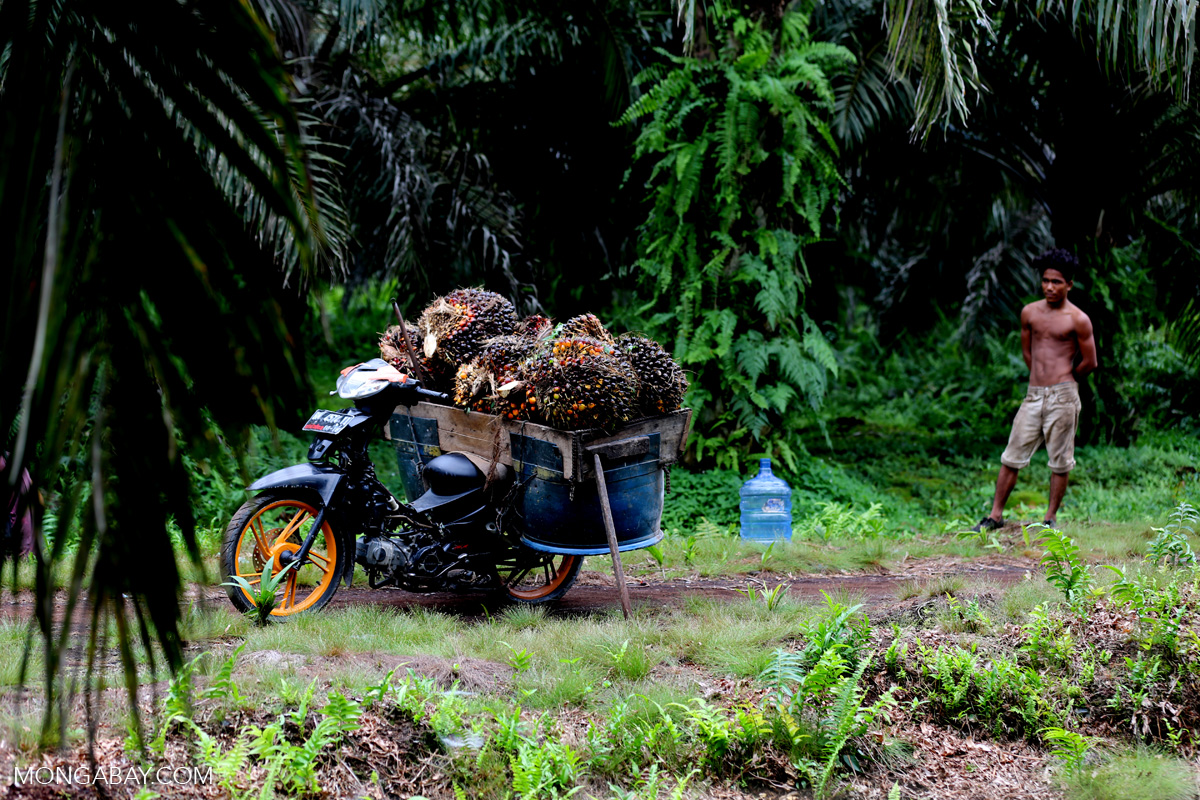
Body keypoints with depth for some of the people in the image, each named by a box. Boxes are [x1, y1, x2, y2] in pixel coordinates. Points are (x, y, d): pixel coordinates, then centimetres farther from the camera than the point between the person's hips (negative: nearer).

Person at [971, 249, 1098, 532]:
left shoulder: (1078, 320, -5)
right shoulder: (1030, 313, 8)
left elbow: (1090, 362, 1)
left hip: (1062, 395, -4)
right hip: (1034, 394, 4)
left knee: (1060, 461, 1)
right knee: (1012, 456, 3)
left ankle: (1050, 518, 10)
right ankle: (996, 514, 9)